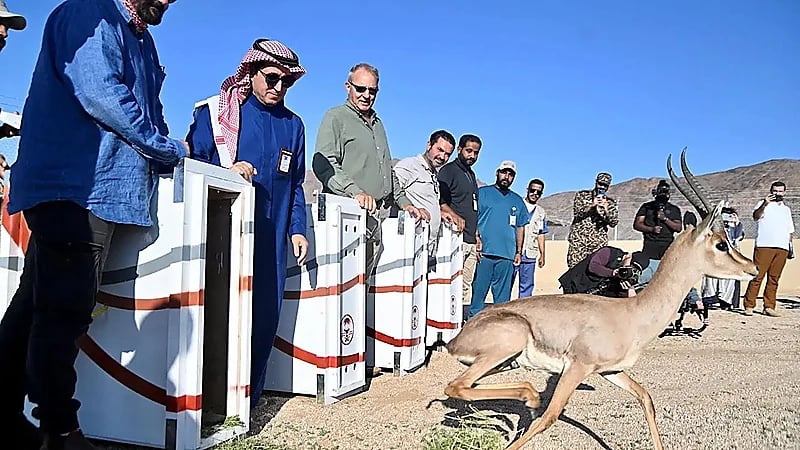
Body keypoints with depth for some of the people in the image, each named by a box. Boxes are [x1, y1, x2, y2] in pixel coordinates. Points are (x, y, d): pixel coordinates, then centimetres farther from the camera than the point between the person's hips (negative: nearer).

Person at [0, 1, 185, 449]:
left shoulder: (141, 40, 26)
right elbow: (99, 91, -17)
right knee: (64, 310, -6)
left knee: (37, 304, 11)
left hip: (95, 191, 9)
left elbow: (150, 112, 25)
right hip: (76, 188, -9)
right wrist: (168, 149, -9)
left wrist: (170, 152, 8)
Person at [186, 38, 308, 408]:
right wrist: (228, 171, -15)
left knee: (264, 317, 3)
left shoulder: (293, 125, 17)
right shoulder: (214, 112, 4)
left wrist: (297, 229, 11)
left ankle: (247, 400, 15)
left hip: (271, 238, 4)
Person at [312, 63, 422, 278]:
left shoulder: (377, 123, 25)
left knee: (365, 279, 3)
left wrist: (404, 202, 25)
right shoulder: (336, 117, 0)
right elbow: (322, 164, -13)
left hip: (380, 215, 7)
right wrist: (355, 191, -24)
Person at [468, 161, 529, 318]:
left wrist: (519, 252, 12)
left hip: (508, 255, 4)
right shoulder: (482, 193, 5)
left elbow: (520, 227, 19)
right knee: (479, 290, -4)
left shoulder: (517, 201, 18)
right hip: (485, 252, -4)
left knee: (503, 294, 8)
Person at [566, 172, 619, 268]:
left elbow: (614, 223, 2)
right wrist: (592, 205, -15)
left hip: (599, 244, 1)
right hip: (578, 241, -1)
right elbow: (577, 212, -3)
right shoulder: (581, 195, 10)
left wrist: (606, 209, -14)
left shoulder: (610, 203, 14)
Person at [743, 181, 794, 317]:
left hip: (782, 249, 5)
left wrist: (790, 245, 16)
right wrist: (764, 204, -31)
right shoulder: (764, 204, 7)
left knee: (774, 279, 3)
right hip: (764, 246, -5)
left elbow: (790, 230, 28)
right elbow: (756, 216, -15)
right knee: (757, 276, -9)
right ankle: (749, 306, -6)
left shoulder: (786, 209, 25)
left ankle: (769, 307, 5)